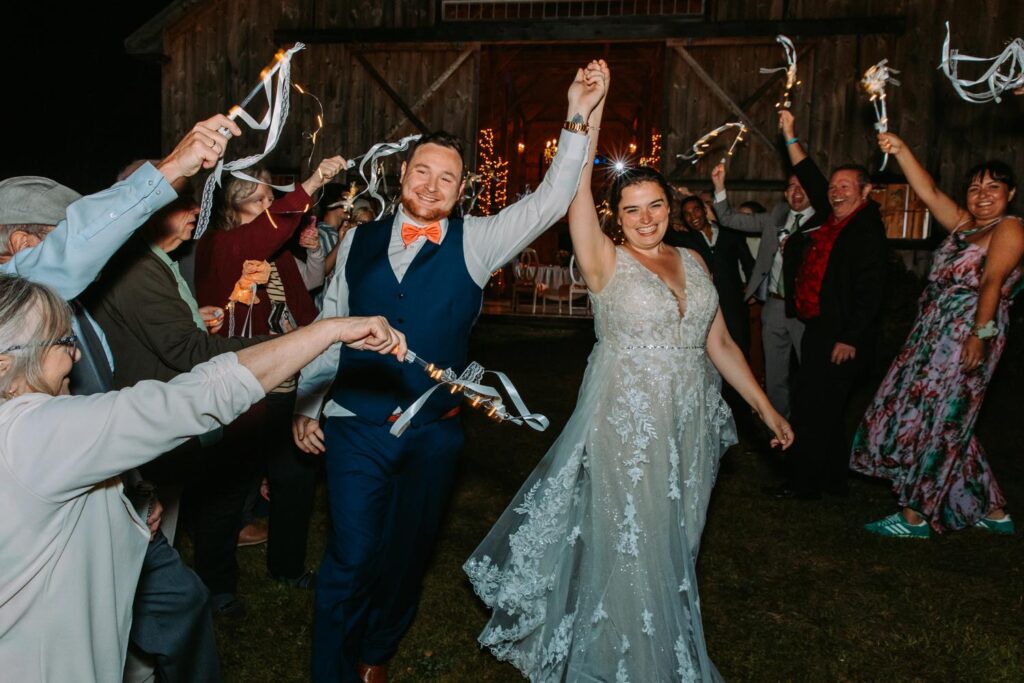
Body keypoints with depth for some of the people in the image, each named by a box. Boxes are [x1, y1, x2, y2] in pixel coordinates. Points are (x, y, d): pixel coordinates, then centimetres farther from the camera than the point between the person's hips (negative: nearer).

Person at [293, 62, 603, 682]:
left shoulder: (475, 241, -2)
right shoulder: (359, 241, 3)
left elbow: (549, 203, -12)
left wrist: (577, 124, -21)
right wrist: (307, 405, 7)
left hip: (433, 433, 1)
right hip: (356, 427, 0)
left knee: (408, 553, 18)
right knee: (353, 557, -1)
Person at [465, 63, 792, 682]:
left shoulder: (693, 262, 7)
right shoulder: (607, 263, -7)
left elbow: (719, 343, 11)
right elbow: (576, 191, -21)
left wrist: (765, 406, 11)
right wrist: (590, 109, -29)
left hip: (690, 427, 5)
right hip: (627, 426, -4)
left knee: (675, 547, 16)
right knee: (630, 553, 3)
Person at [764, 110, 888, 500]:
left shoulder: (868, 228, -11)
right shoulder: (832, 220, 13)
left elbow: (870, 288, -17)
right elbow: (810, 178, 24)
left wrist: (850, 338, -19)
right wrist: (790, 136, 25)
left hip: (841, 336, -9)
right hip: (818, 328, 9)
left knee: (814, 410, -5)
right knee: (823, 410, 14)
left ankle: (804, 483, 5)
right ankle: (833, 479, 26)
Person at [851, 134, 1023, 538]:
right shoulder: (963, 225, 17)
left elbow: (991, 282, -17)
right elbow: (928, 192, 11)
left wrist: (980, 333, -24)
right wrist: (901, 152, 0)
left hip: (965, 337, -9)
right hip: (934, 334, 9)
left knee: (933, 418, -6)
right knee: (946, 421, 12)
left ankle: (915, 515, 2)